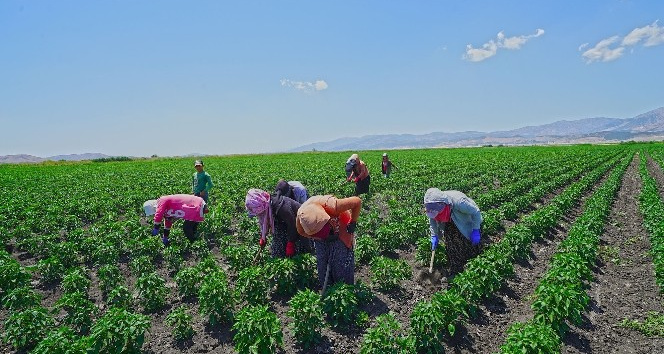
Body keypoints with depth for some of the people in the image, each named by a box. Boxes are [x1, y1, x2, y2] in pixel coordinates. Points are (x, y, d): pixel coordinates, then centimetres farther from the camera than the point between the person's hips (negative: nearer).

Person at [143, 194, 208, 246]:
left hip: (198, 210, -10)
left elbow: (158, 216, -17)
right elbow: (168, 222, 31)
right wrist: (165, 238, 37)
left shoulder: (162, 201, -8)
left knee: (187, 229, 3)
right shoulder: (166, 209, 22)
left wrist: (155, 229, -2)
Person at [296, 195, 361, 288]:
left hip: (342, 230, -3)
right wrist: (324, 238, -19)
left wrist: (353, 224, -22)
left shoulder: (331, 206, -43)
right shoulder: (300, 216, -31)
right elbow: (301, 232, -9)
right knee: (323, 265, 3)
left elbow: (357, 201, -32)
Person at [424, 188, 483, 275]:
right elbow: (432, 219, -5)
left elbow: (476, 212, -27)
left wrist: (476, 231, -23)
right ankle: (454, 273, 23)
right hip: (450, 225, 5)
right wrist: (434, 235, -9)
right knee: (450, 247, 6)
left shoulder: (458, 202, -44)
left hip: (466, 224, -4)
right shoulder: (433, 206, -27)